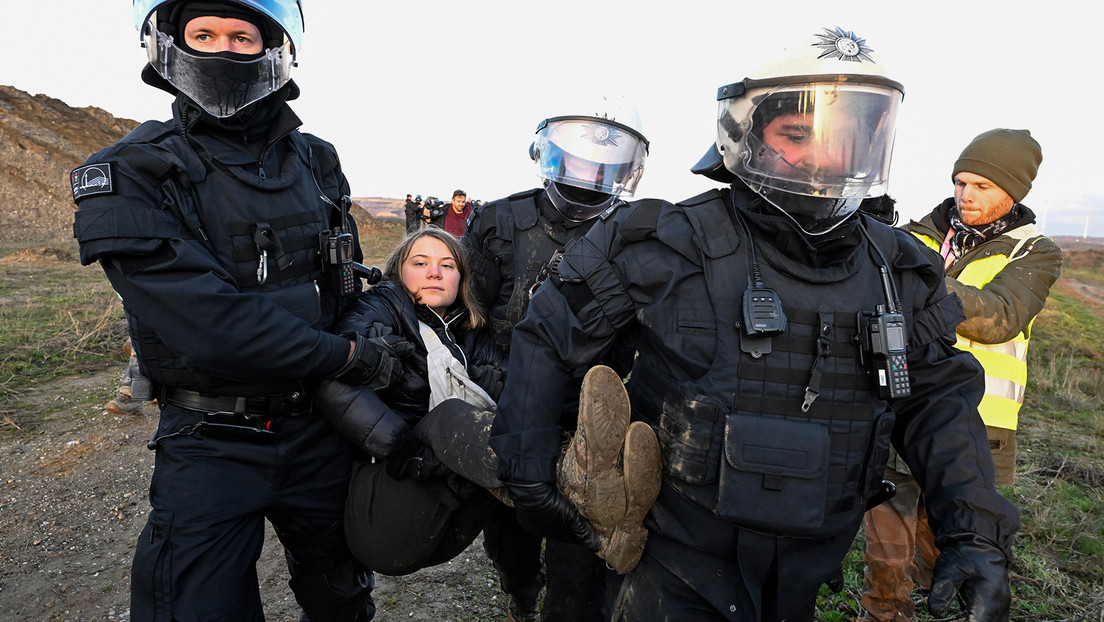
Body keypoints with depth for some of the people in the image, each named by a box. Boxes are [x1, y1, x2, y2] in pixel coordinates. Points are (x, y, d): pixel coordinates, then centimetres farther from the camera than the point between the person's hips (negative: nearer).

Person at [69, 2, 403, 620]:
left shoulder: (317, 162, 3)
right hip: (213, 446, -4)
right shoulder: (131, 176, -12)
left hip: (320, 425, 5)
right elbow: (212, 325, -23)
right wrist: (352, 358, -18)